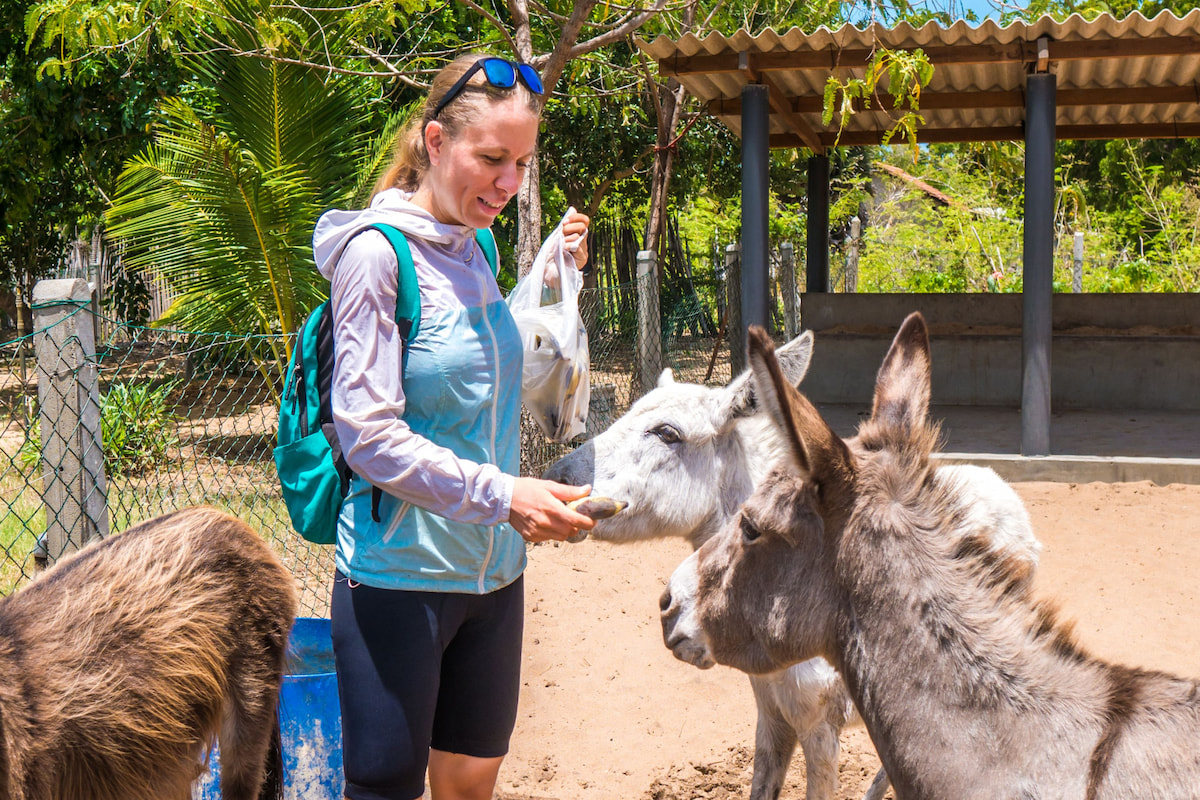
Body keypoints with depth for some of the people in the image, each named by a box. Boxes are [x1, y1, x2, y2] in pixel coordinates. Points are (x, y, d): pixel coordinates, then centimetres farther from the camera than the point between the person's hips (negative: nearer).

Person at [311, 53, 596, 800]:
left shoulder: (473, 248, 8)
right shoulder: (375, 250, -14)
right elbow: (369, 435, -19)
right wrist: (502, 494, -27)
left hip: (493, 571, 7)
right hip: (399, 576, -7)